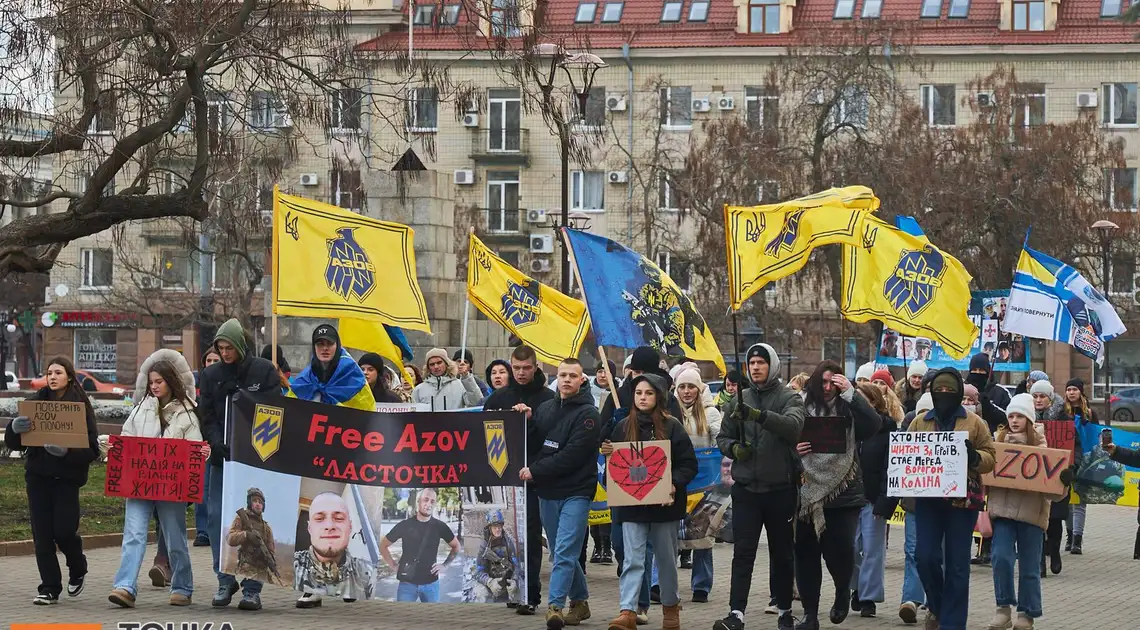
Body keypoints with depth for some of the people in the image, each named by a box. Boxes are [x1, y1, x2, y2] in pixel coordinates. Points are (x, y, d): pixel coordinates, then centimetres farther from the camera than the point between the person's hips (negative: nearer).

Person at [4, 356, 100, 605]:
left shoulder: (81, 406, -4)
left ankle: (78, 570, 24)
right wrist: (15, 428, -20)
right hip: (37, 475, 3)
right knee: (42, 533, 0)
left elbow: (91, 449, -9)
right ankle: (49, 588, 7)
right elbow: (12, 442, 3)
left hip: (67, 476, -3)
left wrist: (66, 451, -26)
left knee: (64, 530, -7)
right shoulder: (36, 401, 5)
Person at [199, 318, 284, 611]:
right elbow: (206, 416, 5)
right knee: (218, 517, -2)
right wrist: (218, 444, -11)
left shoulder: (264, 371, -1)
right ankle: (226, 581, 9)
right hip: (221, 457, 3)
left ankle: (252, 588, 1)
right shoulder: (211, 375, 8)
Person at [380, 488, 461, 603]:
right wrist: (393, 565, 2)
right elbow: (383, 544, 9)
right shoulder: (405, 525, -3)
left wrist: (444, 565, 5)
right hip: (407, 582, -1)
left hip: (431, 583, 1)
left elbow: (456, 546, 15)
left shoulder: (439, 526, 0)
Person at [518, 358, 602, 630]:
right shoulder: (545, 408, 11)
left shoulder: (588, 414, -8)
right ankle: (580, 602, 26)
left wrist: (535, 471, -15)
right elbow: (532, 446, 10)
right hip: (547, 492, 6)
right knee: (563, 553, 14)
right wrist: (527, 422, -7)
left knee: (564, 552, -14)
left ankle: (554, 606, -19)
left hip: (576, 492, -6)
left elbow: (572, 456, -16)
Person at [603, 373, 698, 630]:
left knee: (666, 558, 12)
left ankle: (671, 607, 29)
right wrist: (609, 454, -11)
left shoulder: (672, 426, -2)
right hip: (632, 503, 1)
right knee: (633, 560, -8)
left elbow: (689, 464, -4)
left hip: (663, 503, -1)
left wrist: (675, 484, -19)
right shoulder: (623, 427, 5)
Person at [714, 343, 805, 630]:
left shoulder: (789, 398, -2)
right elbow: (722, 437, 14)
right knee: (742, 553, -5)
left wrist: (758, 415, -37)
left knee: (782, 552, 10)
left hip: (781, 488, -2)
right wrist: (734, 448, -10)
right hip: (746, 488, 2)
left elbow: (793, 425, -23)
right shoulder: (739, 400, 8)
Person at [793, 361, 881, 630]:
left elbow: (874, 424, -16)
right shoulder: (802, 407, 4)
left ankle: (843, 592, 25)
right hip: (808, 491, 1)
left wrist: (850, 393, -17)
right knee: (806, 553, 2)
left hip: (843, 492, -1)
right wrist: (794, 450, -13)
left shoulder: (848, 410, 1)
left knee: (840, 550, -7)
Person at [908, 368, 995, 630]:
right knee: (925, 556, -7)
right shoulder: (919, 422, 10)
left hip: (962, 499, -2)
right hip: (928, 498, 2)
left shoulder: (974, 423, 4)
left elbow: (990, 458, 1)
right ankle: (936, 605, 20)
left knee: (957, 564, 0)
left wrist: (974, 457, -19)